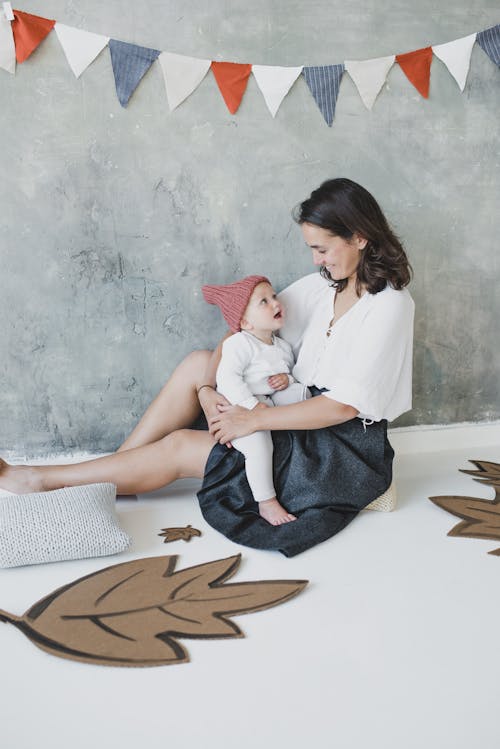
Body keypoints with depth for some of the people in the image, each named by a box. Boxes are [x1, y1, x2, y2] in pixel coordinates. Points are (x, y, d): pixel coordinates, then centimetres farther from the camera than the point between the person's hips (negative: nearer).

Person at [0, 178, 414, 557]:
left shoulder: (388, 305, -18)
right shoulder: (324, 284, 5)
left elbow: (345, 405, -24)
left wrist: (254, 420, -23)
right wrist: (207, 388, -11)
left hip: (344, 449, -7)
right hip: (304, 410, 7)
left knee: (179, 447, -11)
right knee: (197, 364, -5)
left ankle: (38, 478, 4)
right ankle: (109, 475, 1)